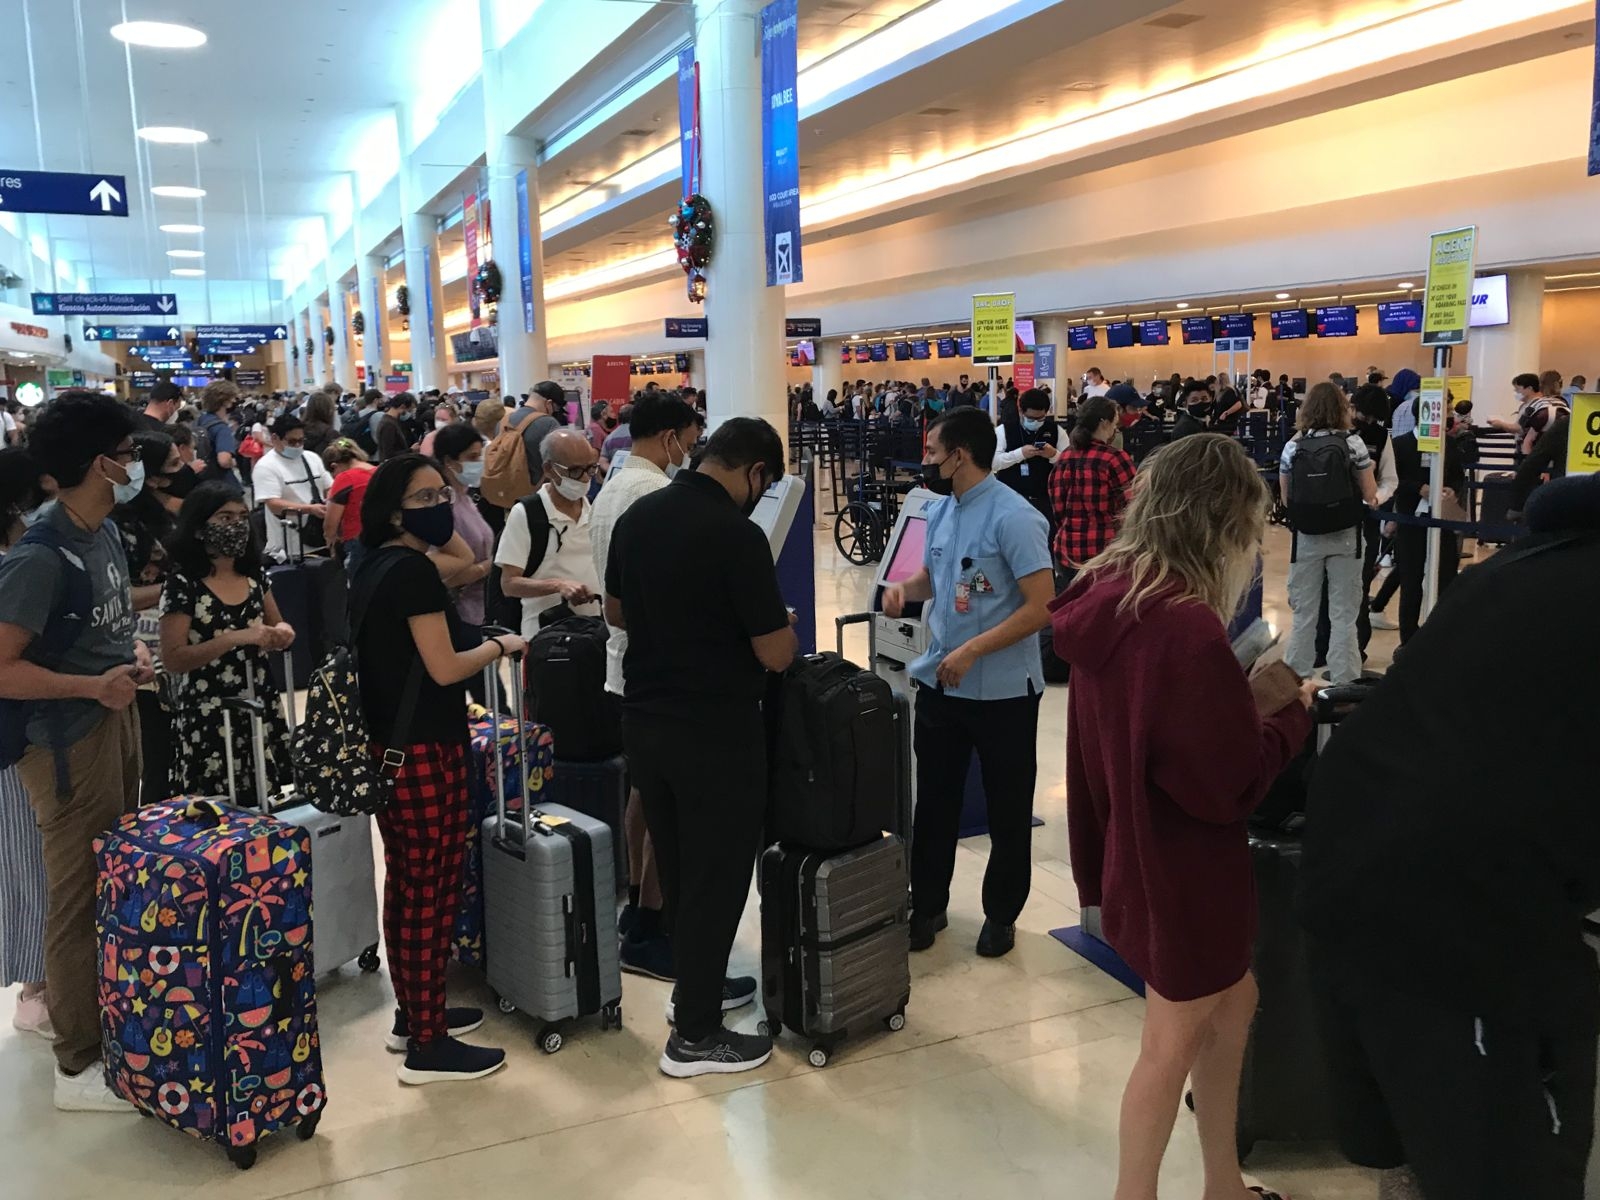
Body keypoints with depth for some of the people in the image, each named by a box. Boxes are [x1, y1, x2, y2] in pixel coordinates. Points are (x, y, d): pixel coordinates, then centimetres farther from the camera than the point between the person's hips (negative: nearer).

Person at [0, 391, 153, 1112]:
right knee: (80, 897, 1)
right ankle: (79, 1065, 16)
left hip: (115, 719, 9)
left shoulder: (105, 531, 5)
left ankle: (104, 1015, 37)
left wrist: (131, 656, 3)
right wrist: (95, 685, -21)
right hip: (68, 740, -9)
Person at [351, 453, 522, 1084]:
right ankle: (428, 1045, 6)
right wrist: (500, 645, -4)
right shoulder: (413, 570, -17)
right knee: (432, 891, -2)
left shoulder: (374, 566, 11)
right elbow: (445, 669, -18)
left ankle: (412, 1013, 31)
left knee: (405, 884, 18)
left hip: (385, 745, 10)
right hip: (422, 749, -10)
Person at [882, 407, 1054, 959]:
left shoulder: (1013, 517, -18)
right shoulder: (940, 510, 6)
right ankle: (927, 907, 32)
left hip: (1002, 691, -7)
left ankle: (1001, 915, 29)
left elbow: (1042, 608, -22)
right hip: (939, 683, 7)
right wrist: (904, 587, -1)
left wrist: (972, 651, -25)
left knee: (1007, 811, 11)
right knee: (933, 801, 16)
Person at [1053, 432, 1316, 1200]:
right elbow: (1236, 779, -21)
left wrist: (1250, 699, 5)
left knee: (1230, 1002, 25)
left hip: (1139, 849, 9)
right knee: (1173, 1043, 12)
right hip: (1183, 863, -8)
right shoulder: (1186, 626, -30)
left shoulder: (1110, 597, -2)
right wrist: (1294, 713, -7)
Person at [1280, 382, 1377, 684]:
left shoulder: (1293, 446, 0)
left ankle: (1295, 678, 15)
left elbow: (1286, 498, 5)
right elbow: (1369, 495, -1)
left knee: (1304, 612, 10)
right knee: (1343, 613, 5)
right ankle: (1343, 679, 7)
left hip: (1306, 537, 1)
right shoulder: (1353, 443, -5)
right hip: (1345, 537, -1)